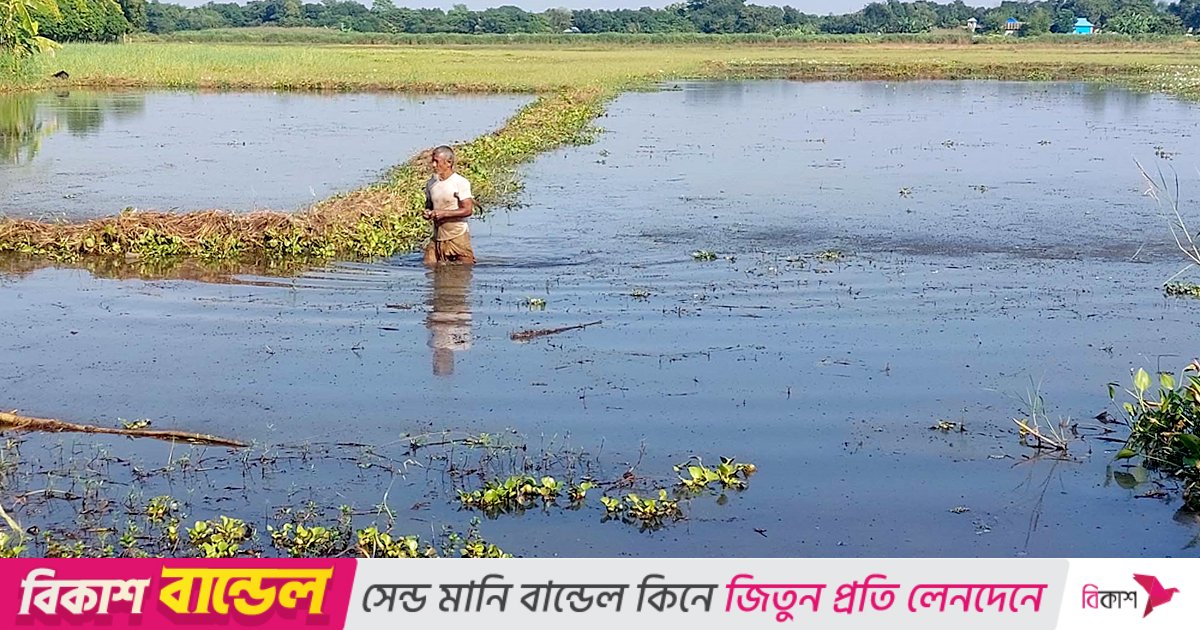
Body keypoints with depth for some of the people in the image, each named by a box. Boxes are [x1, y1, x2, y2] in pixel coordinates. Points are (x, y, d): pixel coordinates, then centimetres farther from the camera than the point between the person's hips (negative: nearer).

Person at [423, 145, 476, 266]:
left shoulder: (461, 183, -10)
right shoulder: (431, 183, 9)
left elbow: (467, 210, -14)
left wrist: (443, 213, -20)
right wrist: (427, 213, -3)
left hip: (457, 237, -5)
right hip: (437, 238, 5)